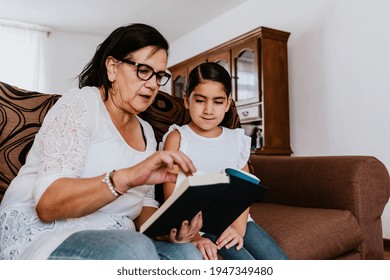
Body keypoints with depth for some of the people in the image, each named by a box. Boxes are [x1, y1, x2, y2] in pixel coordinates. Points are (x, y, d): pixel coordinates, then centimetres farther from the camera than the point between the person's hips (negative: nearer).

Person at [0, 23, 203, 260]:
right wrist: (128, 177, -34)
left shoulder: (145, 131, 15)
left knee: (188, 254, -22)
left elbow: (143, 205, 12)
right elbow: (47, 203, -20)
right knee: (135, 249, -34)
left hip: (113, 243, 6)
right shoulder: (81, 103, -7)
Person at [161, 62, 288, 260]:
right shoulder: (177, 138, -2)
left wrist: (239, 227, -12)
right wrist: (193, 236, -19)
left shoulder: (237, 140, 9)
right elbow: (172, 197, -8)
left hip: (234, 219, 4)